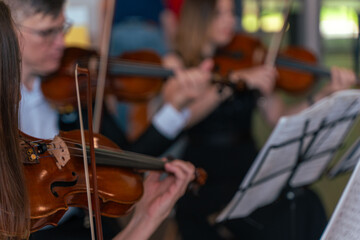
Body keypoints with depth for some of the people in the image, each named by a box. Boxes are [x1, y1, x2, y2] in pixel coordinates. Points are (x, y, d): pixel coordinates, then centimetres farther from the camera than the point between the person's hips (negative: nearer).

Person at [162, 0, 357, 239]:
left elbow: (279, 118, 6)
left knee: (305, 204, -25)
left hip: (247, 171, 4)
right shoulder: (177, 64, 3)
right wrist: (233, 81, -24)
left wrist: (327, 93, -6)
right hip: (201, 181, -4)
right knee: (275, 216, -30)